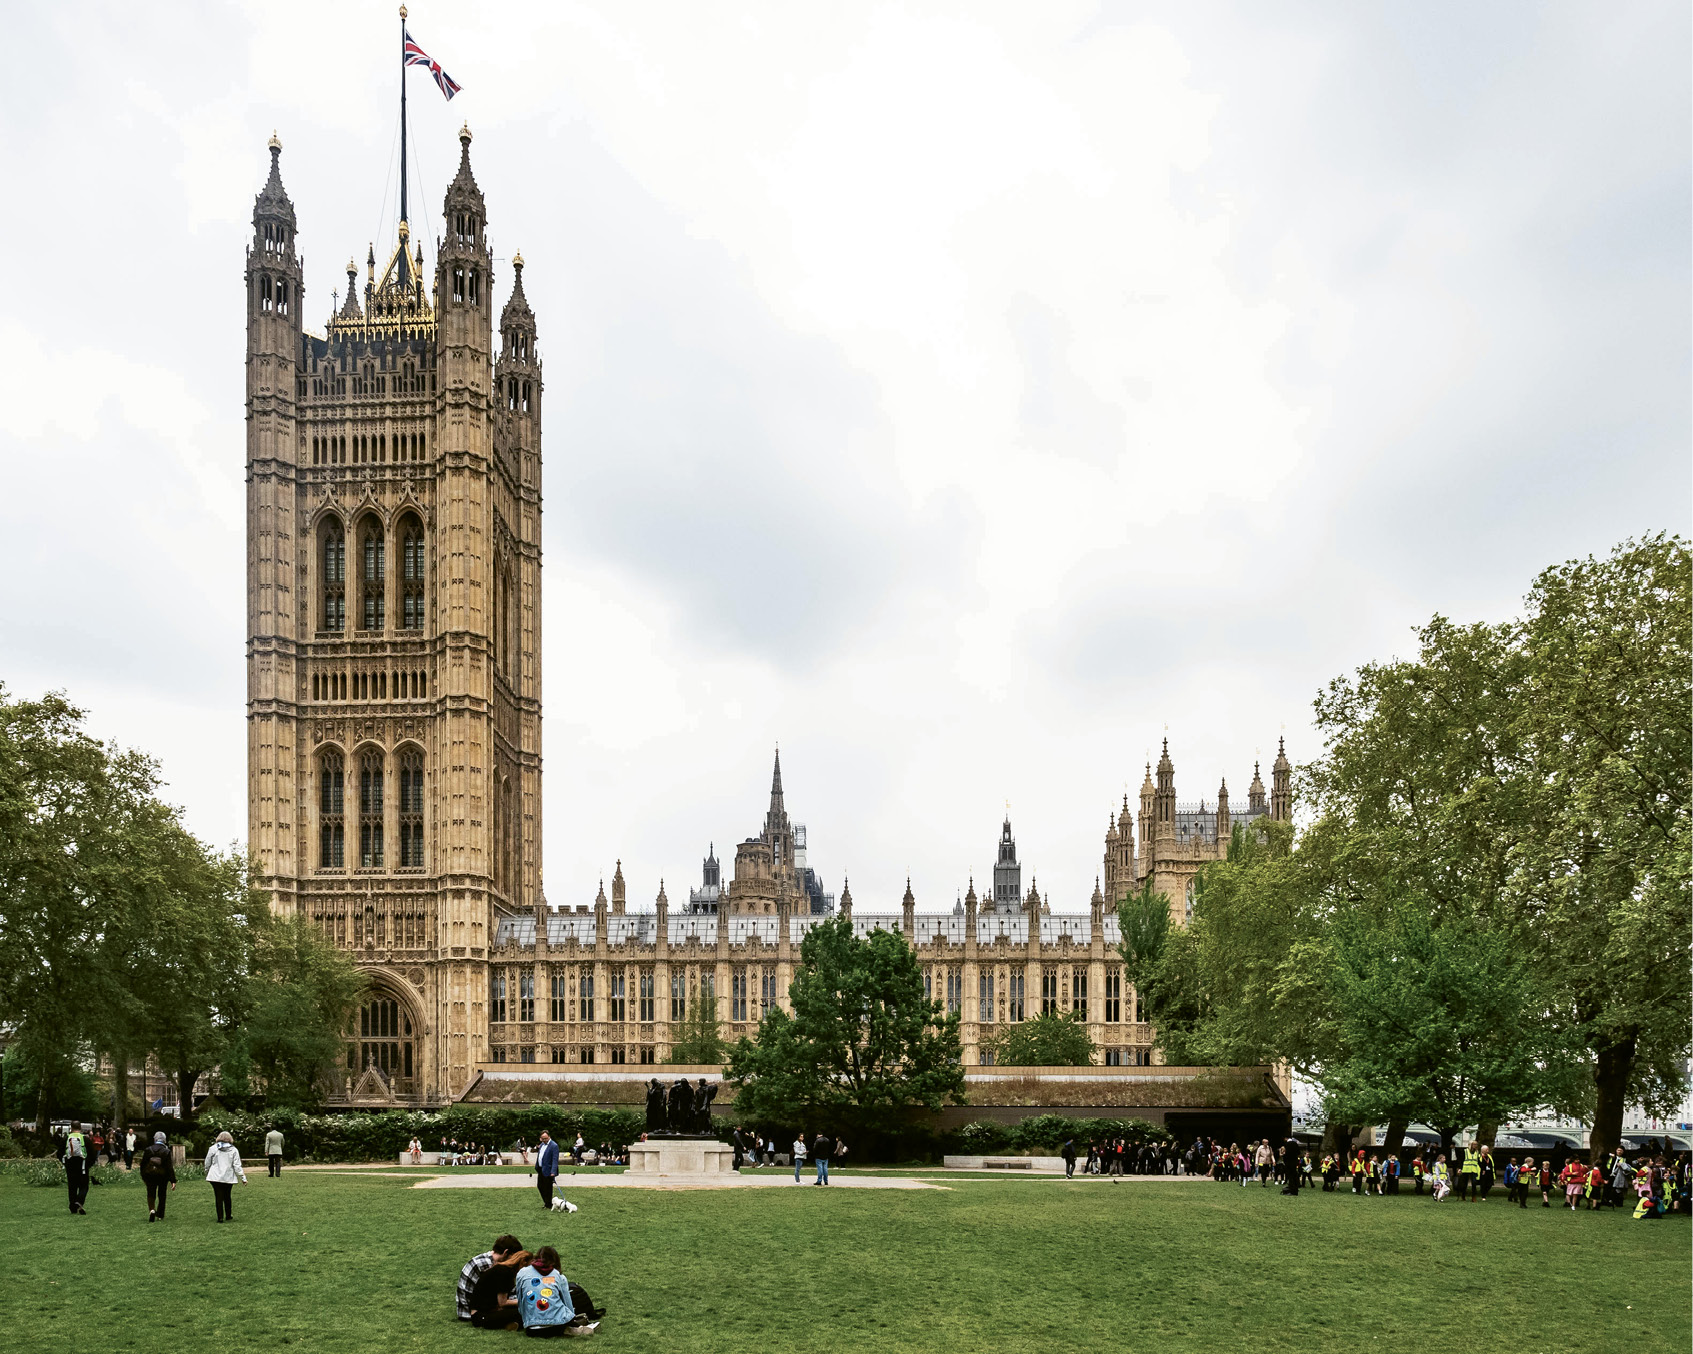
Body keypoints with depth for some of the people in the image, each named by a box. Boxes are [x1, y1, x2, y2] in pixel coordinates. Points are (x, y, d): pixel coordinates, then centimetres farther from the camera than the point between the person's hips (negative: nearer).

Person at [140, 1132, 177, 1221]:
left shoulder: (148, 1150, -5)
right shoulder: (167, 1152, -10)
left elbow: (142, 1165, 2)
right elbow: (170, 1167, -12)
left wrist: (143, 1177, 15)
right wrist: (173, 1181, -10)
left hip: (150, 1177, 0)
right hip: (163, 1177, 0)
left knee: (151, 1195, 9)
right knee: (162, 1196, 14)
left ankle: (152, 1210, -17)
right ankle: (160, 1216, 19)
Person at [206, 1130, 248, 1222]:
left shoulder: (213, 1148, 0)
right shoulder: (233, 1150, 0)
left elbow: (207, 1163, 7)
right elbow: (237, 1166, -3)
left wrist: (207, 1173, 25)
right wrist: (243, 1177, 0)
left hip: (215, 1177, -1)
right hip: (228, 1178, 1)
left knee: (219, 1197, 3)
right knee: (227, 1197, 15)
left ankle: (220, 1218, 1)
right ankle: (228, 1216, 24)